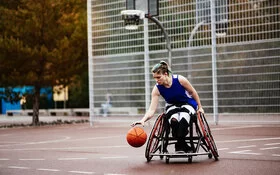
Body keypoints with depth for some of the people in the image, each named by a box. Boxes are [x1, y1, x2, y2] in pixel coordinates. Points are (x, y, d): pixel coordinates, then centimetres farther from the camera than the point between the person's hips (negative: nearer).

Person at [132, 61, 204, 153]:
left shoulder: (180, 79, -24)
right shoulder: (157, 89, -17)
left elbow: (193, 92, -6)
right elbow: (152, 110, -21)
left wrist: (199, 107, 1)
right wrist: (143, 120, -39)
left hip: (188, 104, -2)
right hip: (172, 106, 2)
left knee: (183, 118, -37)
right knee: (174, 120, -35)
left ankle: (179, 145, -21)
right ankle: (184, 146, -17)